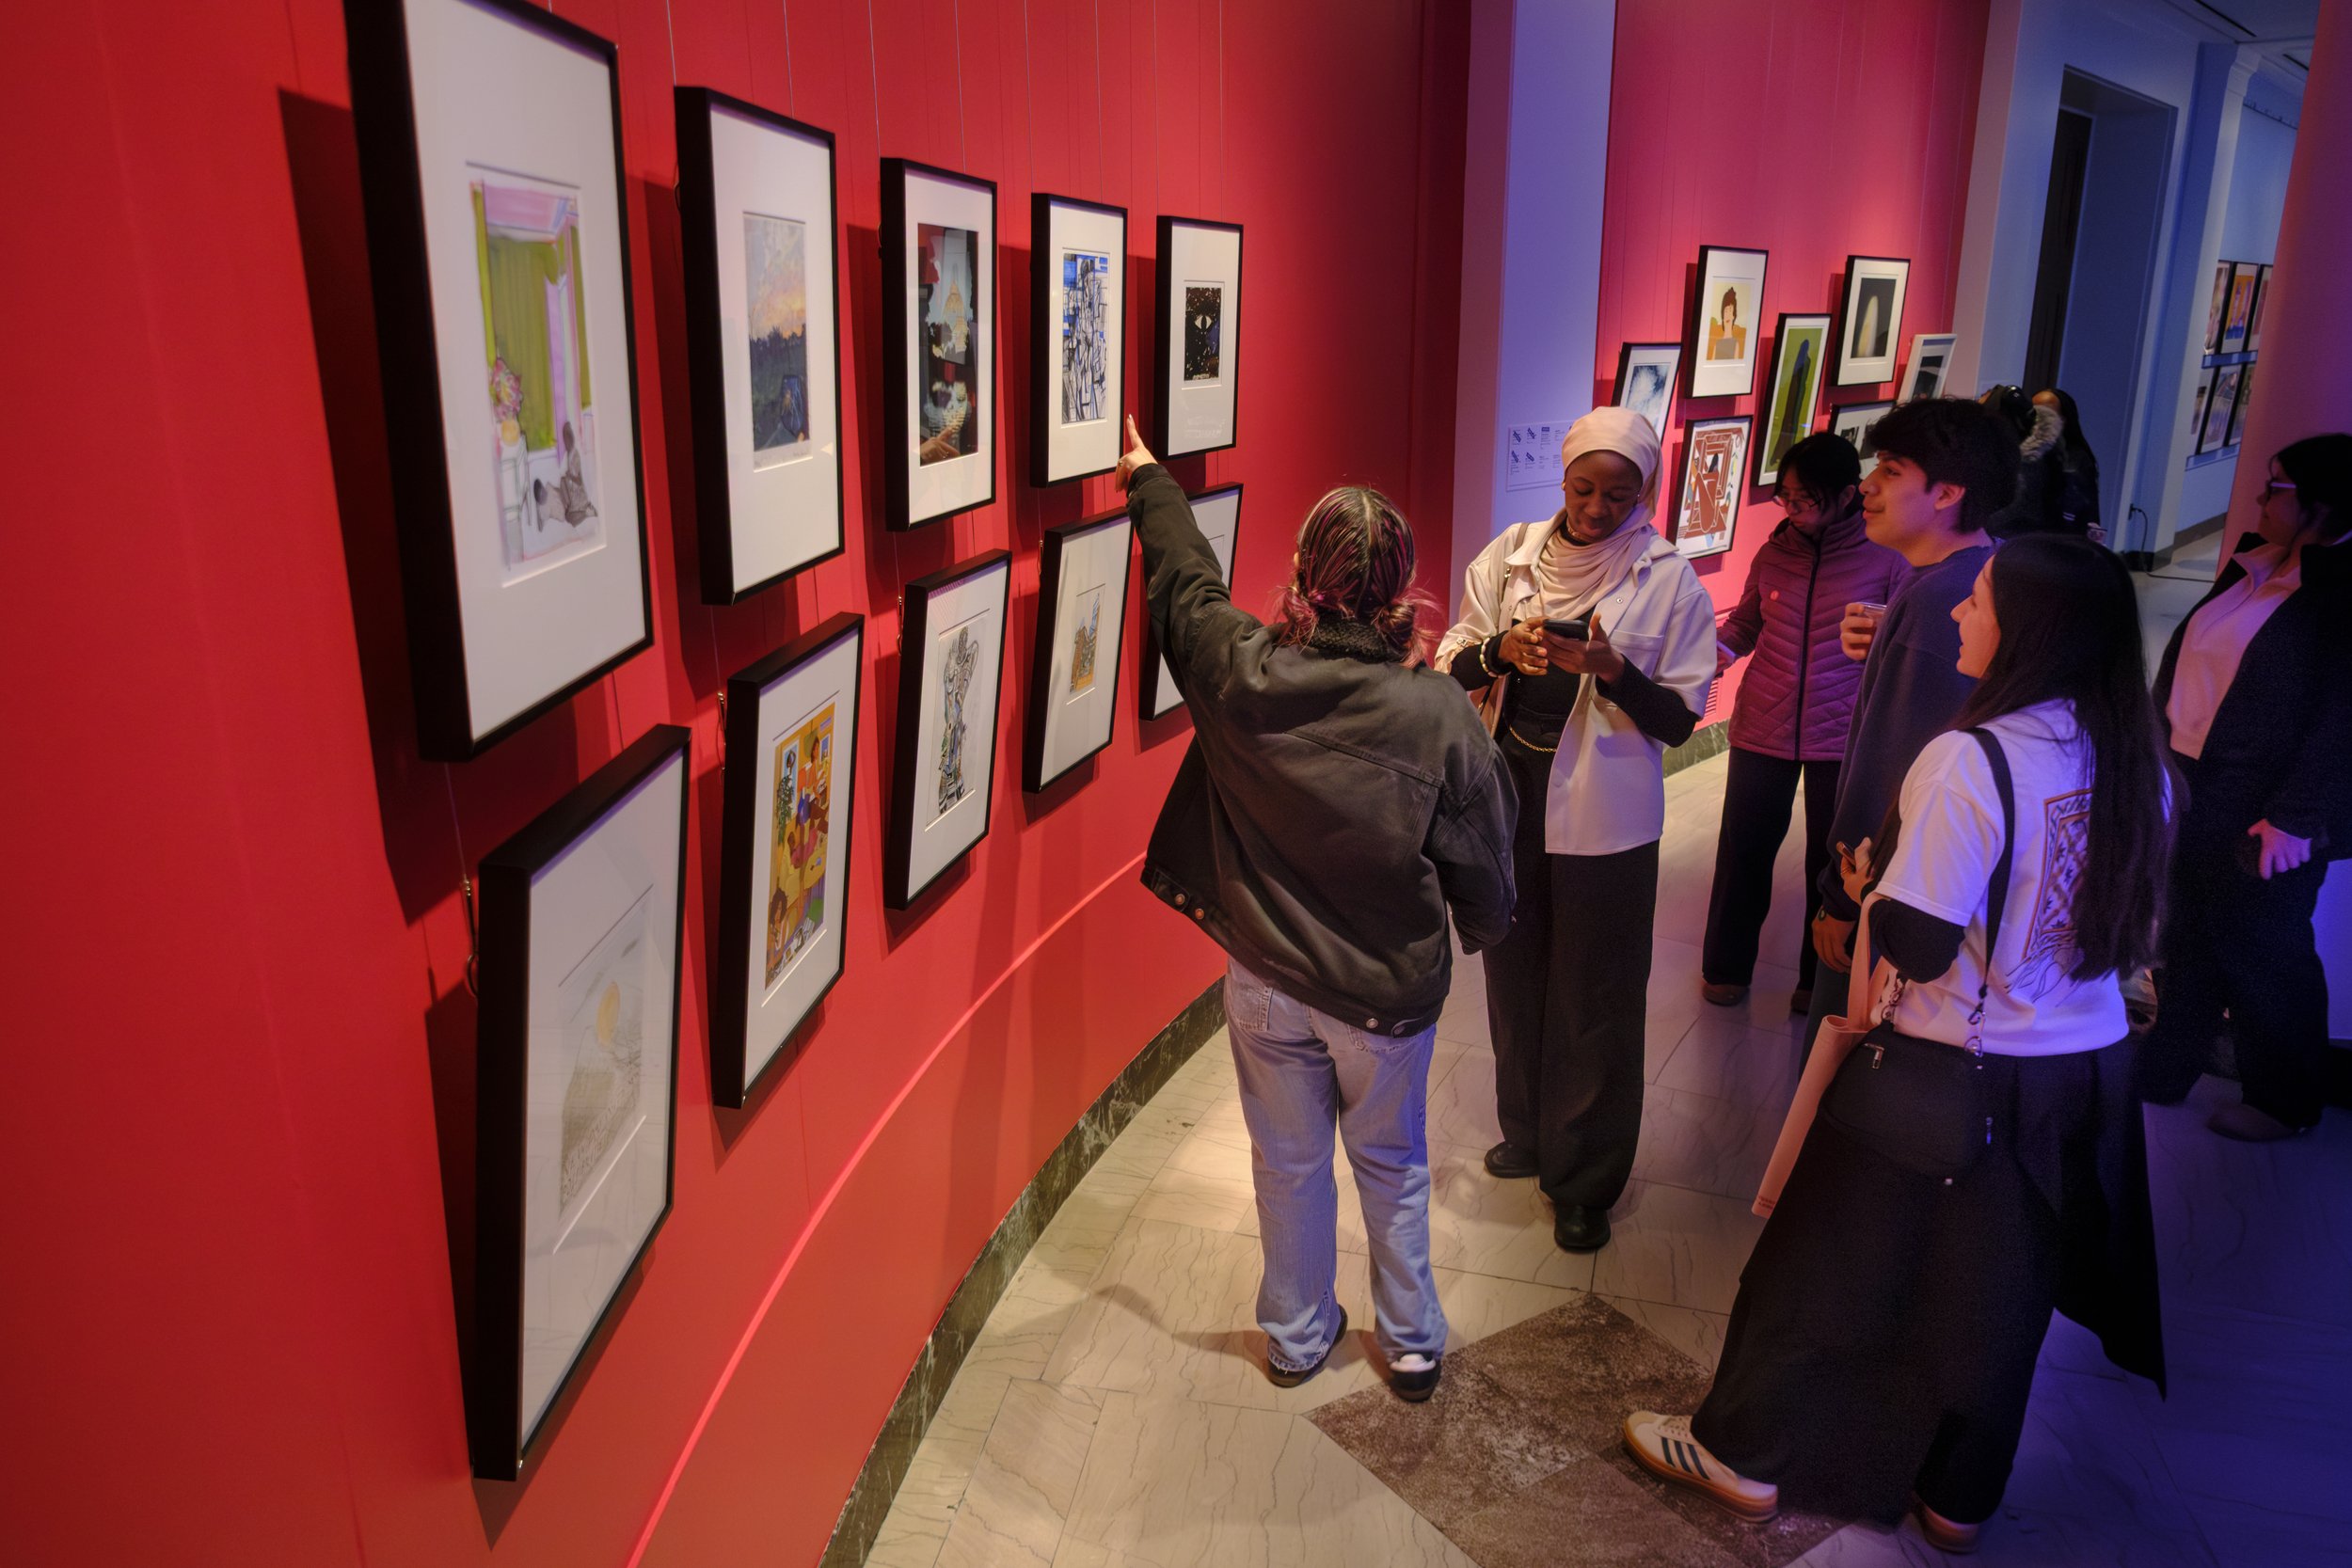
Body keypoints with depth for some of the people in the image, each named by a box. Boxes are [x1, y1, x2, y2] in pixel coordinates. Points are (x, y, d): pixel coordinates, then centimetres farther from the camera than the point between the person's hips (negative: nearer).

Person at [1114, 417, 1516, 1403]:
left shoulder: (1242, 673, -17)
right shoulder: (1439, 714, -22)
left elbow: (1183, 583, 5)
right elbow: (1482, 871, -12)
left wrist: (1151, 483, 23)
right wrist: (1479, 932, 12)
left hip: (1265, 982, 1)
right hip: (1388, 989, -1)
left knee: (1289, 1163, 20)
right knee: (1391, 1163, 22)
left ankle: (1297, 1338, 40)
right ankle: (1411, 1343, 38)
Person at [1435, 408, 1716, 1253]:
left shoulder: (1670, 582, -7)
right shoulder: (1511, 552, 0)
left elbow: (1679, 719, -7)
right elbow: (1451, 664, 4)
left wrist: (1611, 672, -24)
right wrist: (1502, 649, -17)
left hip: (1603, 815, -3)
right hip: (1505, 790, 4)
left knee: (1594, 998, 5)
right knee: (1514, 976, 18)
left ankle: (1584, 1179, 23)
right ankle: (1529, 1132, 40)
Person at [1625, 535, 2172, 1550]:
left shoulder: (1969, 761, -24)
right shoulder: (2136, 762, -3)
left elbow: (1915, 942, -22)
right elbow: (2132, 919, 8)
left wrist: (1865, 887, -3)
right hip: (2086, 1075, 6)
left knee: (1830, 1259, 13)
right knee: (2001, 1292, 21)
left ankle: (1747, 1455, 30)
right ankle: (1959, 1498, 39)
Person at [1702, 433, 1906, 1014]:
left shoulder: (1885, 557, -6)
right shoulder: (1775, 552, 1)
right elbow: (1745, 623, 11)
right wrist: (1716, 650, -8)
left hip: (1841, 737, -2)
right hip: (1762, 729, 2)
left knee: (1830, 861, 11)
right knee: (1743, 851, 10)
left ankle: (1819, 978, 30)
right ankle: (1726, 966, 29)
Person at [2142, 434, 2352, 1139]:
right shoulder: (2255, 566, 9)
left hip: (2258, 816, -7)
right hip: (2185, 785, 7)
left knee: (2258, 953, 7)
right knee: (2185, 941, 17)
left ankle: (2282, 1101, 26)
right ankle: (2162, 1070, 31)